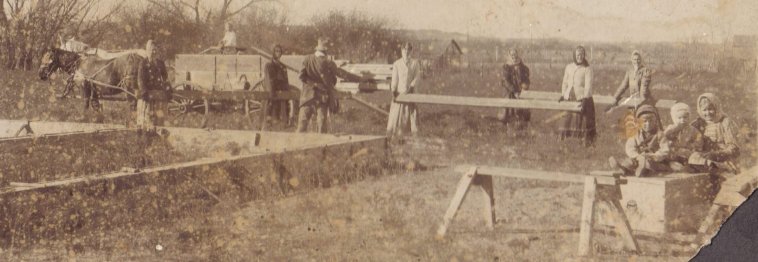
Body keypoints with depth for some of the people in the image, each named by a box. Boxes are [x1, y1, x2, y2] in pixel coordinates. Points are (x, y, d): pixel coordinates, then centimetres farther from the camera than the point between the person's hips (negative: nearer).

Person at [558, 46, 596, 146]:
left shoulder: (587, 69, -3)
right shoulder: (569, 67, 13)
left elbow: (588, 85, -11)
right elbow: (565, 82, 20)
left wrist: (585, 99, -20)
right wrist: (563, 95, 10)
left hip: (583, 99, -4)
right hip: (569, 99, 4)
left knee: (584, 122, -5)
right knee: (567, 121, 6)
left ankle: (587, 142, -1)